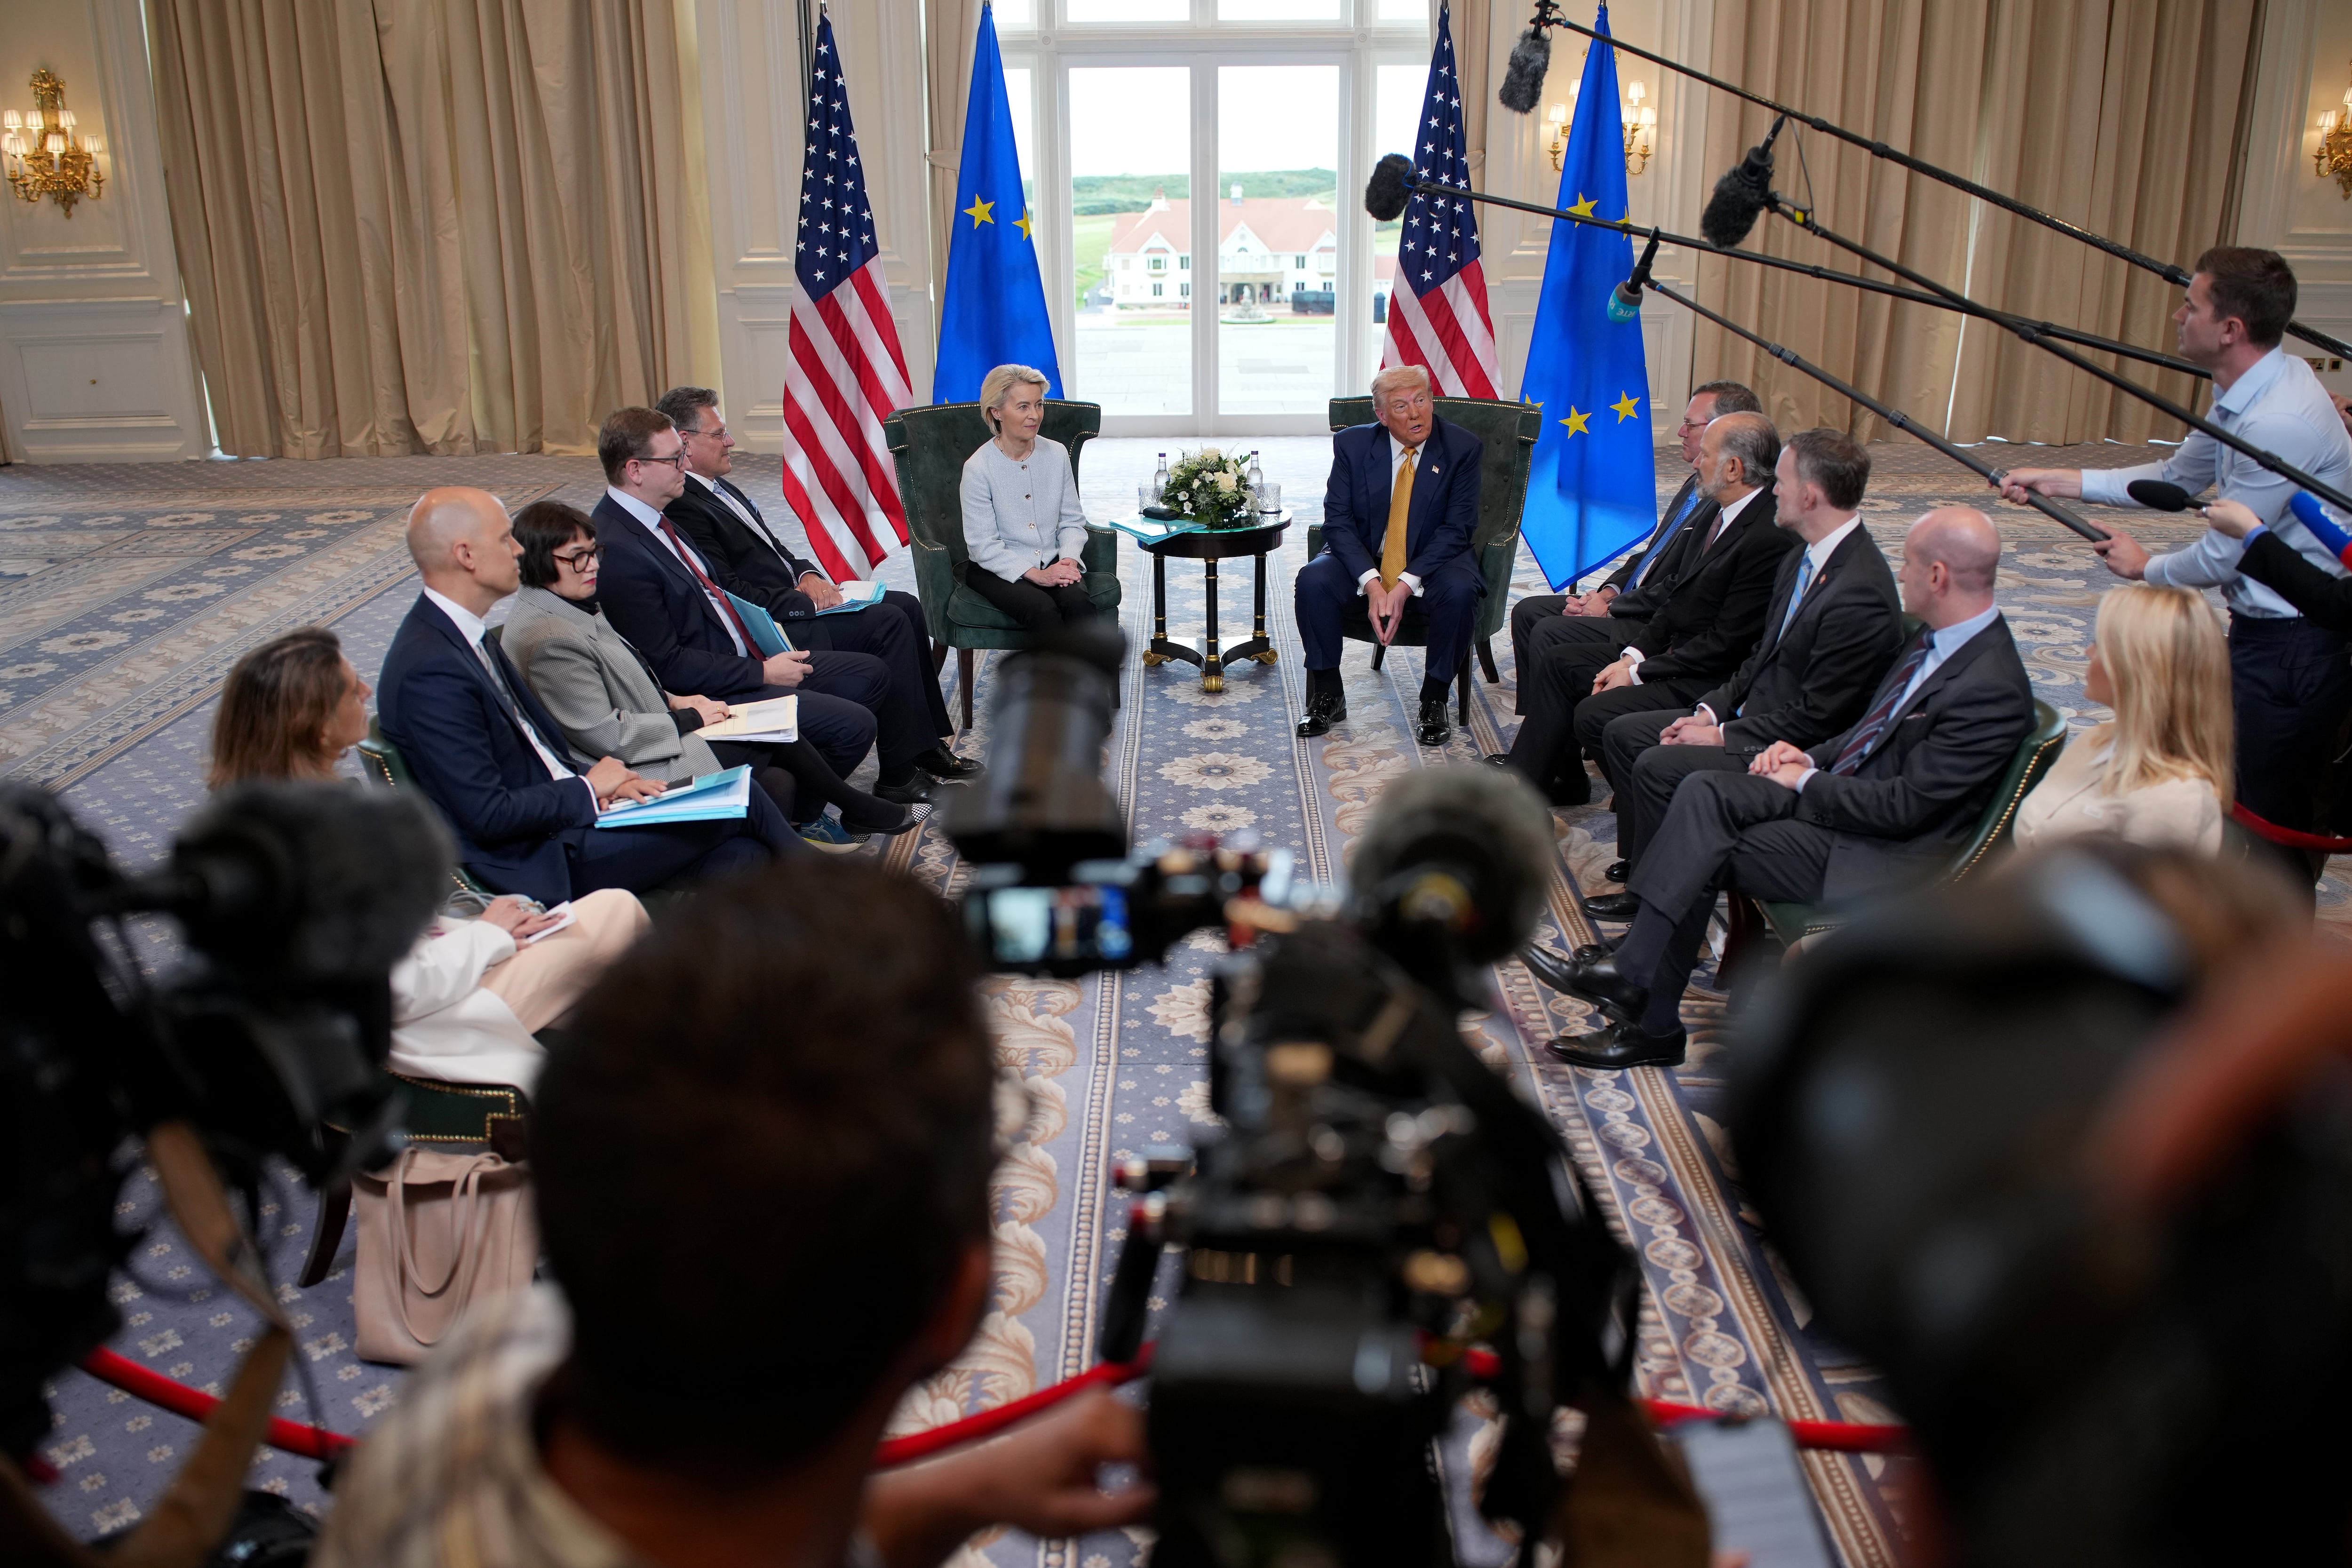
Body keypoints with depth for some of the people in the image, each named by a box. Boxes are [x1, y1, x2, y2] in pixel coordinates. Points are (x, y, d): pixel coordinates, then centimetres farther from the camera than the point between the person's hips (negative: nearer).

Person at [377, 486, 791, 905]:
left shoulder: (468, 636, 10)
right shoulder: (430, 670, -21)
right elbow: (487, 816, -22)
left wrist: (599, 782, -2)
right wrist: (587, 788, -10)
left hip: (563, 813, 9)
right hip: (541, 863, -9)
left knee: (744, 858, -8)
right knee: (740, 804, -7)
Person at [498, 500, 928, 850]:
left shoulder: (572, 605, 10)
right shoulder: (549, 639, -23)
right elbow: (602, 734, -24)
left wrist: (672, 701, 6)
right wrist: (686, 719, -13)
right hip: (633, 774, -10)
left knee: (781, 783, -3)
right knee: (779, 738, -6)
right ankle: (858, 811, 15)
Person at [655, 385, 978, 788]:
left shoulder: (721, 489, 16)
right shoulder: (683, 509, -17)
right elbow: (731, 593, -22)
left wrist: (807, 574, 2)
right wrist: (806, 602, -18)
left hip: (793, 599, 10)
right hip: (771, 626, -10)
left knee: (908, 607, 2)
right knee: (890, 622, -18)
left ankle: (933, 737, 4)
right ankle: (919, 755, -11)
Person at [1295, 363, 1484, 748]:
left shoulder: (1462, 448, -9)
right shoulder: (1353, 445, -6)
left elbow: (1457, 527, -13)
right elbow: (1338, 520, -9)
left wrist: (1406, 585, -24)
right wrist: (1372, 583, -24)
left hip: (1431, 561, -1)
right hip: (1363, 558, 1)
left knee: (1460, 592, -34)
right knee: (1312, 581, -27)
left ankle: (1434, 700, -13)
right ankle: (1327, 697, -9)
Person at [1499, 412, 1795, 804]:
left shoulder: (1770, 539, -23)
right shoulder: (1719, 512, 7)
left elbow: (1726, 644, -22)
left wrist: (1638, 674, -16)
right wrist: (1634, 656, -1)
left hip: (1707, 680, -10)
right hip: (1671, 651, 10)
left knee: (1594, 715, -23)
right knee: (1556, 660, 7)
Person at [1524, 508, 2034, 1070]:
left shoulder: (1991, 688, -24)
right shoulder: (1939, 636, 6)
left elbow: (1905, 806, -23)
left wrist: (1806, 783, -12)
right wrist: (1811, 758, 3)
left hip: (1882, 853, -9)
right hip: (1848, 787, 9)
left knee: (1706, 853, -15)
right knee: (1704, 793, -12)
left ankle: (1653, 1027, -3)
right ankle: (1633, 975, -16)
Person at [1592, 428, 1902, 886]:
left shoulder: (1861, 593, -25)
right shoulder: (1803, 558, 5)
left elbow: (1816, 717, -23)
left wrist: (1722, 737, -17)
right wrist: (1711, 710, 2)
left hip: (1789, 749, -10)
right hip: (1750, 712, 10)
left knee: (1657, 767, -23)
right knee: (1621, 735, 6)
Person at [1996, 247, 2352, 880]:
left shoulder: (2280, 421, -27)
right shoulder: (2245, 394, 4)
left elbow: (2220, 558, -20)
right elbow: (2178, 478, 18)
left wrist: (2145, 568, 0)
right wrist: (2058, 482, 13)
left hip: (2295, 649, -10)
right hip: (2264, 631, 10)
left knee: (2270, 824, 0)